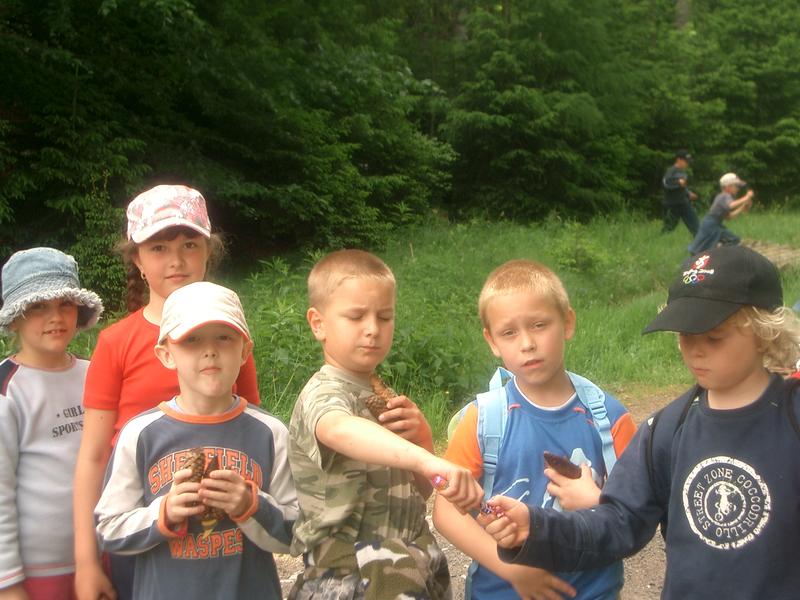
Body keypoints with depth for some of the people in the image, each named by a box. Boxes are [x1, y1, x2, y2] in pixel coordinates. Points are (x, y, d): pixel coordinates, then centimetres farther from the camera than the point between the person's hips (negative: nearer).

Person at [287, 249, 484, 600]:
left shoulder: (381, 396, 10)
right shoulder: (323, 393, -15)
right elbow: (340, 430, -40)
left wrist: (420, 436, -5)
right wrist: (429, 462, -55)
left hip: (411, 564, 7)